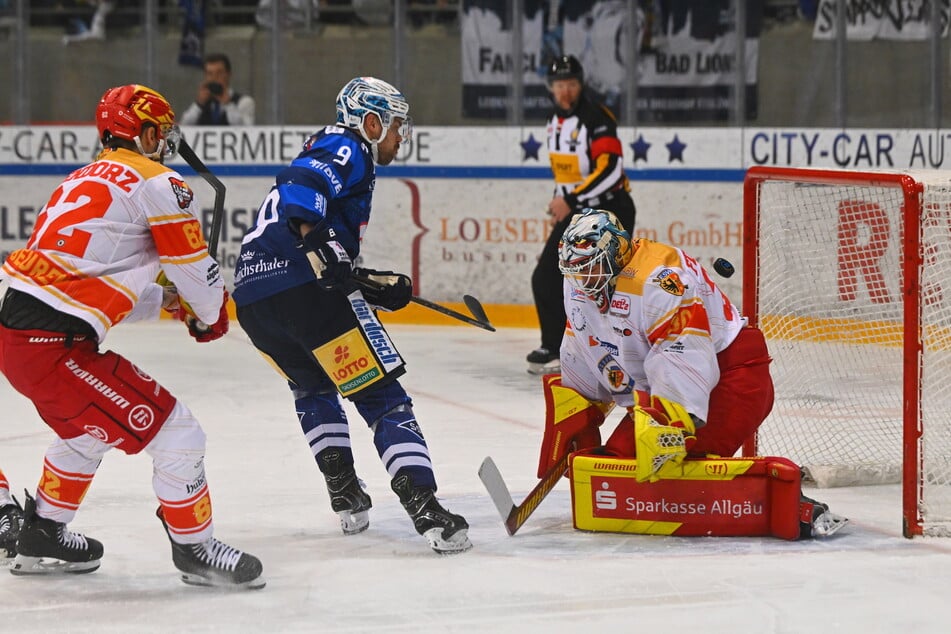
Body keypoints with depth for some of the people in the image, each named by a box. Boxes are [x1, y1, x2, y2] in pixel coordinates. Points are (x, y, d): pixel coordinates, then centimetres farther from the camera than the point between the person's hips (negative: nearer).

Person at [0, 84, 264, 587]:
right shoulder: (158, 183, -5)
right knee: (176, 433, -2)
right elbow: (194, 268, -1)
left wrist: (167, 300, 26)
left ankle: (41, 538, 44)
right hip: (55, 348, -10)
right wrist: (210, 317, 19)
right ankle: (195, 550, 10)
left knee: (88, 427, 34)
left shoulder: (83, 181, 22)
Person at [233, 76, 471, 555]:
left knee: (313, 388, 31)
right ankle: (426, 510, -15)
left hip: (251, 297, 9)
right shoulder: (347, 149, 5)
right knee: (381, 395, -6)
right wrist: (318, 243, -29)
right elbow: (301, 186, -20)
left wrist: (376, 286, 22)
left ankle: (346, 498, 25)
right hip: (304, 287, -9)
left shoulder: (326, 151, 32)